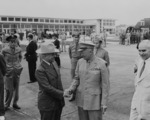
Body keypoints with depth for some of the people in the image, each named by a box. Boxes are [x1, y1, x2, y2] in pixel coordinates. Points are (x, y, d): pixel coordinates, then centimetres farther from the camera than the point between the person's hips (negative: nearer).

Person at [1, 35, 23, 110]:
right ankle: (6, 105, 15)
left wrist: (19, 63, 9)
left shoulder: (19, 49, -1)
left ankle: (15, 103, 24)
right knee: (9, 89, -1)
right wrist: (5, 65, -1)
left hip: (17, 71, 3)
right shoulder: (4, 50, -10)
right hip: (8, 71, -3)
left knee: (16, 88, 10)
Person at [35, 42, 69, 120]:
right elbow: (47, 87, -23)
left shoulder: (53, 63, 4)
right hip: (47, 104, -7)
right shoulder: (40, 70, -20)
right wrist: (62, 93, -20)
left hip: (58, 101, 7)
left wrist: (63, 92, 7)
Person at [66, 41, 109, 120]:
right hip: (82, 98, 5)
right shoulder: (80, 62, -3)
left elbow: (105, 84, -12)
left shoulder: (101, 64, -17)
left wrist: (104, 103, -12)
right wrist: (70, 90, -13)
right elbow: (77, 79, 6)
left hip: (95, 99, -4)